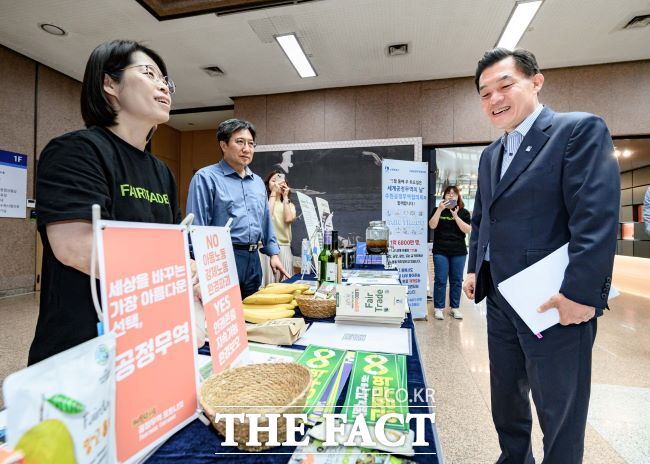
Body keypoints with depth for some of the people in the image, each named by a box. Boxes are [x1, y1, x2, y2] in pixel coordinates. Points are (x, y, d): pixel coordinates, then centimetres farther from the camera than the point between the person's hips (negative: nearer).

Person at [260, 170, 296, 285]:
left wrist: (285, 197, 1)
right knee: (266, 282, -3)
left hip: (284, 247, 3)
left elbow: (288, 219, -4)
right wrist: (274, 193, -7)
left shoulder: (289, 204, 17)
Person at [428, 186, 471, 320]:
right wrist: (440, 209, -17)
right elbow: (432, 225, -11)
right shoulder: (438, 210, 4)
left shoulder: (464, 212, 4)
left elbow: (467, 230, -9)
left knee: (456, 280, 8)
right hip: (440, 251, -1)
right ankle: (438, 308, 10)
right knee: (440, 280, 0)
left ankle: (455, 307, 21)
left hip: (459, 252, 1)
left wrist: (455, 216, -17)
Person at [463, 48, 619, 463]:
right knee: (505, 394, 21)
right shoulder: (491, 154, 14)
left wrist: (580, 292, -21)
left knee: (559, 409, 10)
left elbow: (597, 215, -17)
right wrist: (474, 267, 13)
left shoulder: (580, 129, -8)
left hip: (553, 300, -7)